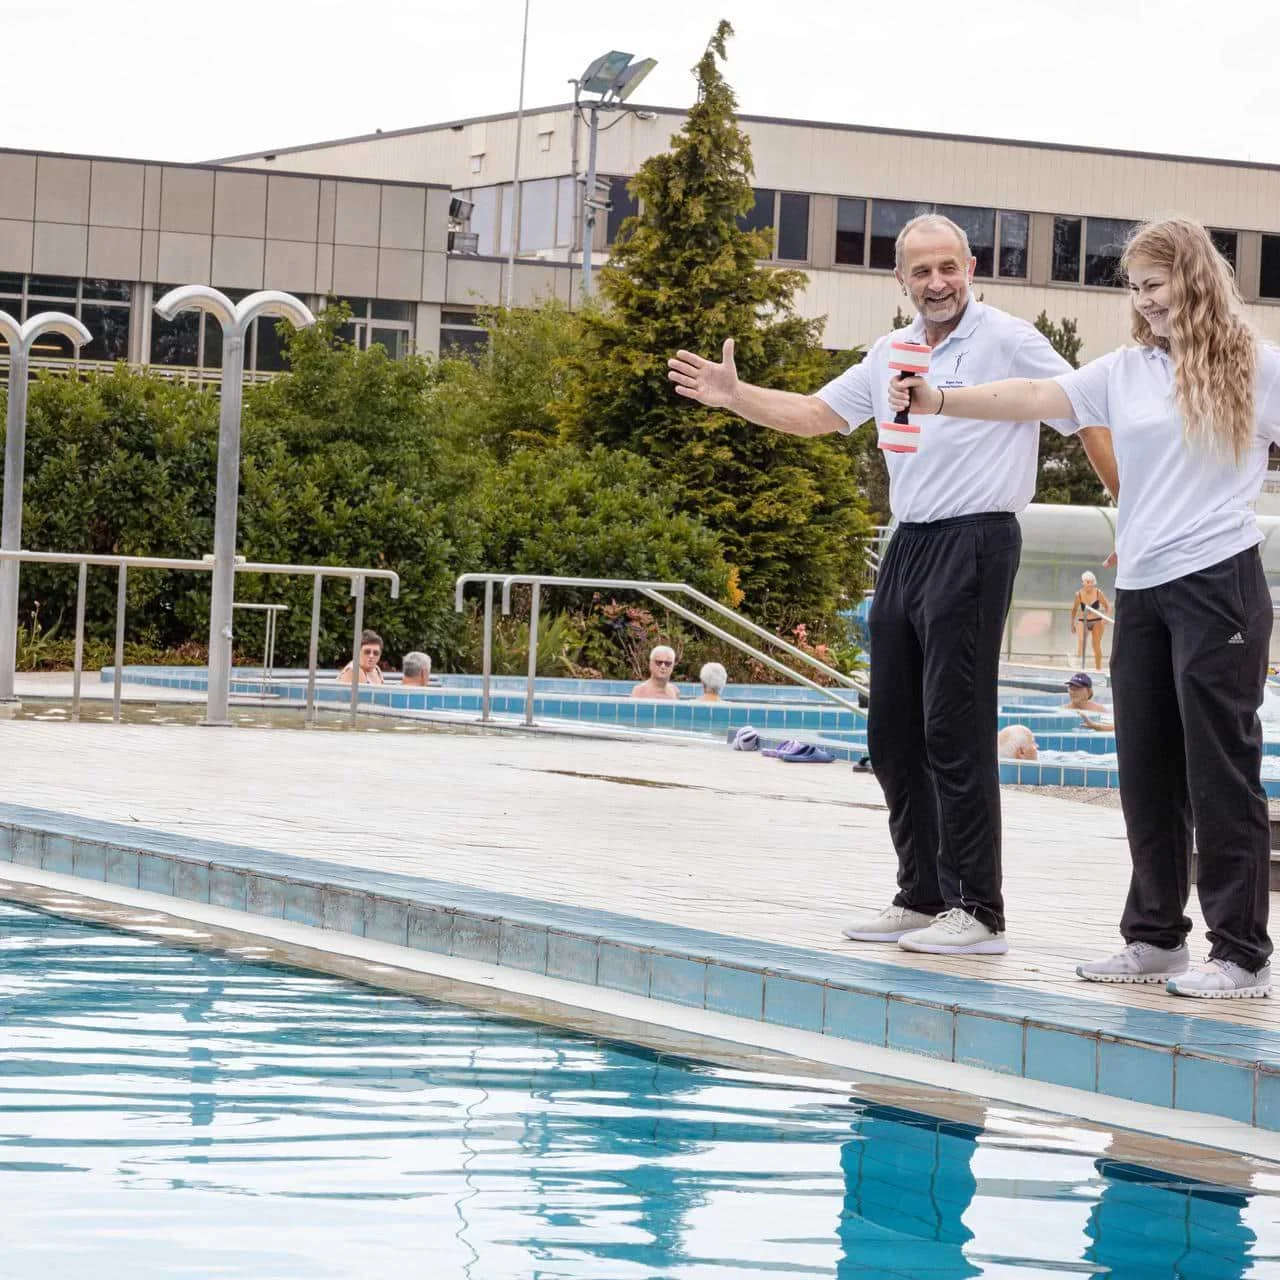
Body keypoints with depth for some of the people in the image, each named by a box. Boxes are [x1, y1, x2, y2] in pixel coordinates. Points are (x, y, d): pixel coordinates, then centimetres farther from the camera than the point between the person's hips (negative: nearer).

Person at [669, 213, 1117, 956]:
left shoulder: (1008, 342, -6)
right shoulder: (889, 356, 15)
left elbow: (1087, 418, -6)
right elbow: (816, 415, 24)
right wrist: (734, 396, 12)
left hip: (975, 543, -8)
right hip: (909, 546, 8)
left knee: (956, 730, -11)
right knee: (893, 734, 9)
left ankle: (978, 912, -7)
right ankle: (923, 898, 19)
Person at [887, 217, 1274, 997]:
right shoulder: (1126, 371, 9)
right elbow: (1036, 399, 0)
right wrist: (939, 401, -11)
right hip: (1142, 590, 5)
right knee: (1147, 772, 9)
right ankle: (1156, 938, 19)